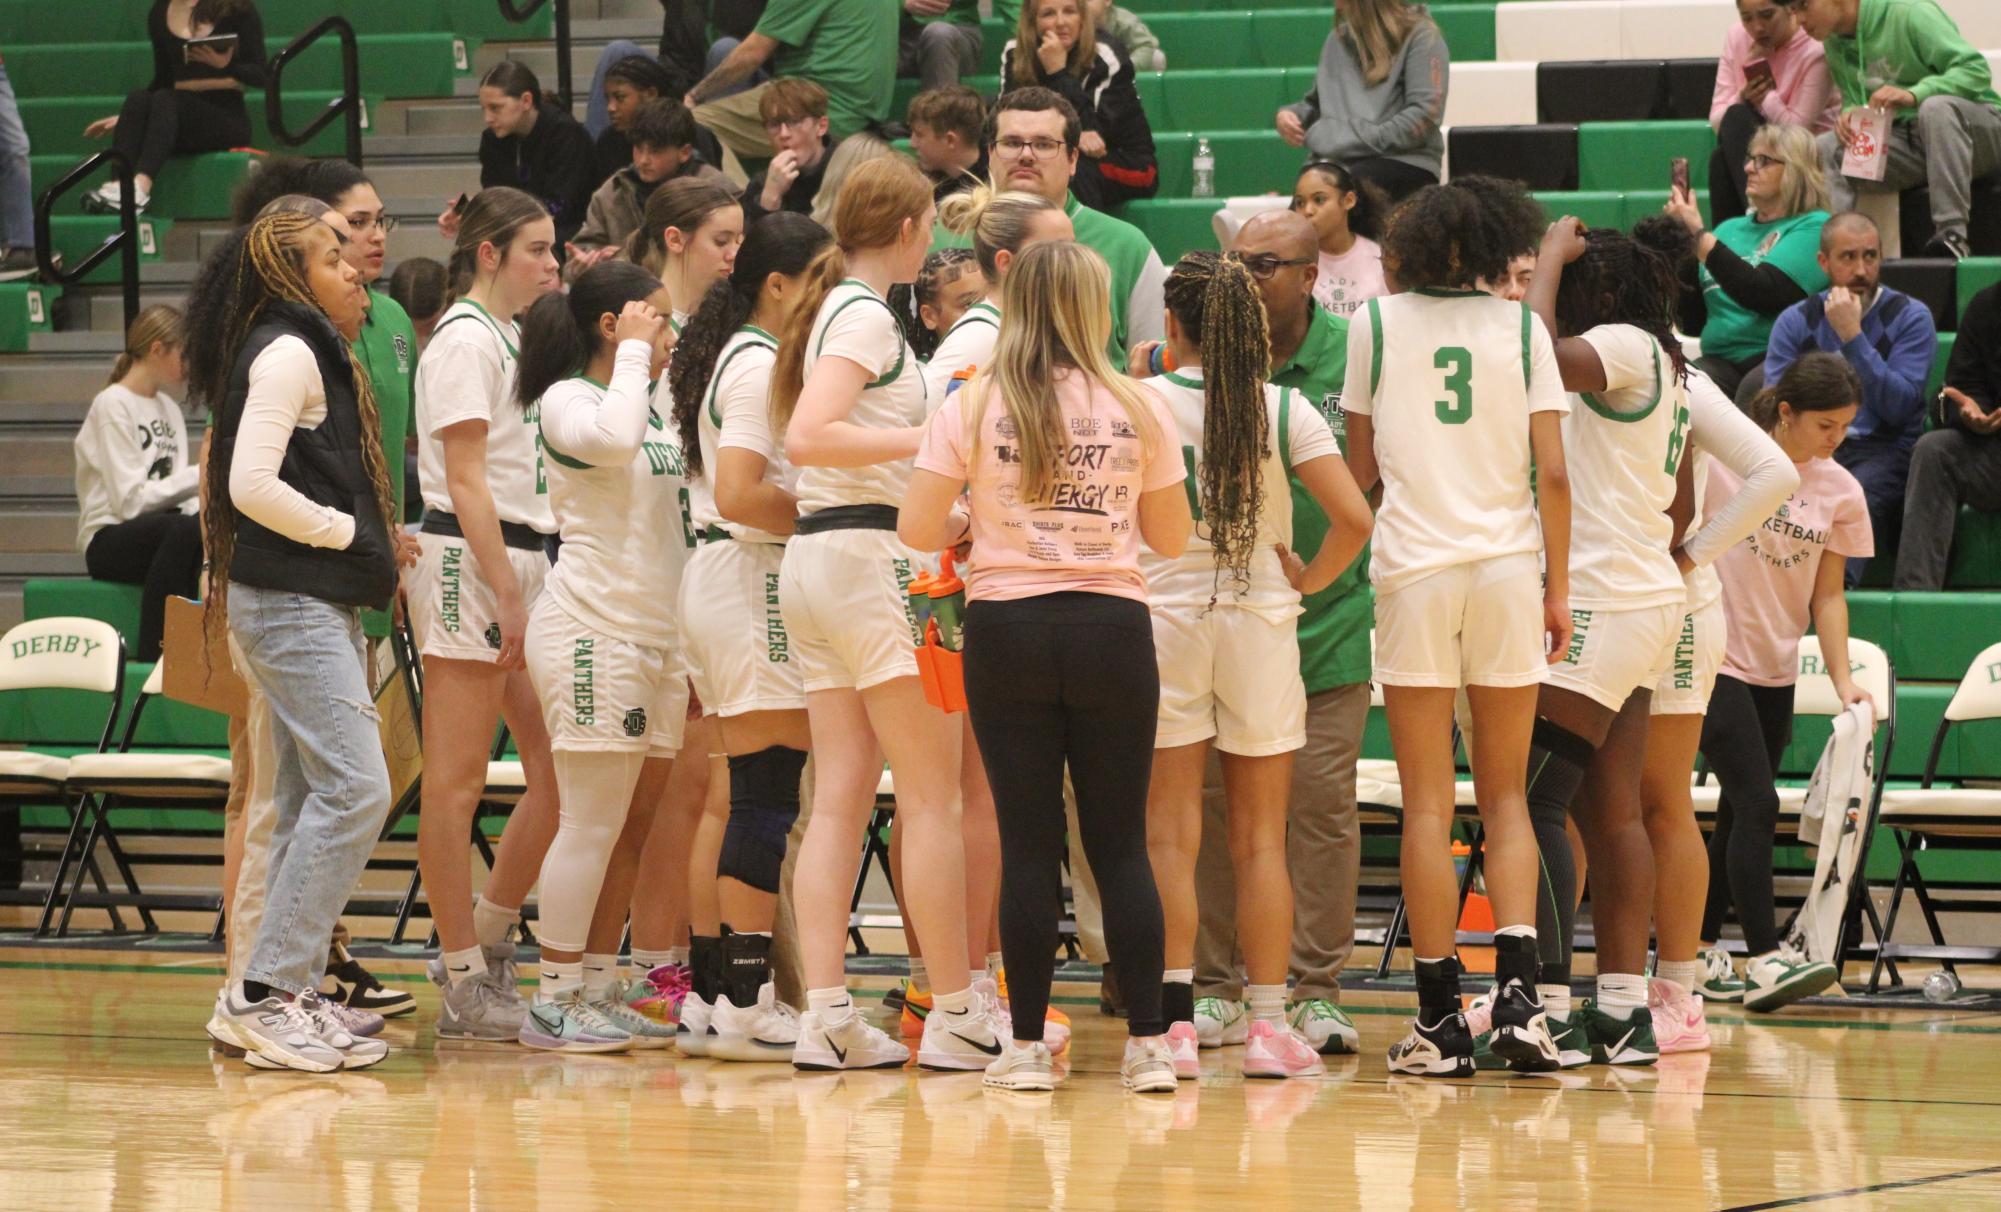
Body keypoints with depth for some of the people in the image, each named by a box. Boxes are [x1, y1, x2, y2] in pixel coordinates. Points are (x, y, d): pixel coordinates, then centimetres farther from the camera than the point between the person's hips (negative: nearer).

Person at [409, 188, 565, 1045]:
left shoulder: (511, 337, 19)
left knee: (559, 768, 5)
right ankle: (464, 983, -2)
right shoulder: (466, 339, -9)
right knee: (456, 778, -4)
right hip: (467, 559, -9)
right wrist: (508, 594, -18)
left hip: (524, 557, 9)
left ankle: (482, 942, 16)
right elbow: (466, 478, -14)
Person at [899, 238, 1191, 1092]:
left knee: (1029, 843, 3)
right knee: (1121, 844, 5)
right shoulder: (1137, 408, 0)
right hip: (1113, 629, 1)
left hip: (1008, 630, 0)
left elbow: (917, 531, -5)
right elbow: (1171, 538, 8)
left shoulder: (975, 405, -3)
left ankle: (1027, 1046, 3)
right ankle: (1147, 1044, 2)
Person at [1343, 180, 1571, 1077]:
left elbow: (1361, 470, 7)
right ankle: (1517, 993, -7)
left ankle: (1440, 1020, -1)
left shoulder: (1375, 325, 3)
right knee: (1505, 796, 10)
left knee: (1427, 803, 1)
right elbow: (1553, 474, 0)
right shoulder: (1521, 328, 5)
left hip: (1414, 571, -1)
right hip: (1508, 566, 1)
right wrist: (1558, 589, 7)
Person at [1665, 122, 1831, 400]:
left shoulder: (1814, 227, 3)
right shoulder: (1731, 229, 22)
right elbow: (1692, 321, 17)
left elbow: (1763, 295, -13)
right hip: (1722, 361, 4)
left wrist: (1698, 234, -9)